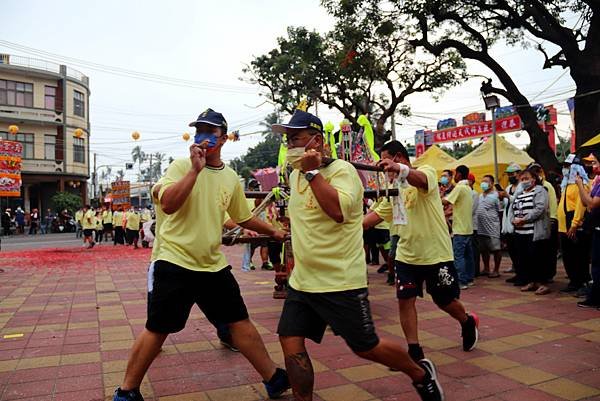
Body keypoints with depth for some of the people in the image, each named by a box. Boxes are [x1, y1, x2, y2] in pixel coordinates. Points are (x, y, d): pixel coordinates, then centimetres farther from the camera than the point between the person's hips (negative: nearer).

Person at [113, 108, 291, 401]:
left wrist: (273, 231, 25)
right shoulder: (181, 166, -6)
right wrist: (196, 169, -25)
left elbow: (244, 218, 22)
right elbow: (167, 205, -23)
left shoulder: (231, 178, 8)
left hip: (214, 266, 4)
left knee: (240, 322, 11)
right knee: (157, 330, 5)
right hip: (174, 263, -4)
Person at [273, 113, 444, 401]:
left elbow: (339, 211, -33)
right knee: (290, 345, 2)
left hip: (340, 283, -7)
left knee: (365, 347, 7)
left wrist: (312, 171, -25)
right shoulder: (295, 175, 11)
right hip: (301, 281, 7)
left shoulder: (341, 170, -14)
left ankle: (420, 373, 33)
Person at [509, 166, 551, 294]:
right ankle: (530, 282, 20)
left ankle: (540, 283, 3)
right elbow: (512, 208, 17)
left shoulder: (540, 191, -4)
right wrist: (513, 220, -3)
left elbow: (539, 209, -17)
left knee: (535, 257, -8)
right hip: (520, 232, 8)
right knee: (522, 258, 9)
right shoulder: (519, 193, 19)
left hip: (535, 232, -8)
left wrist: (523, 219, -17)